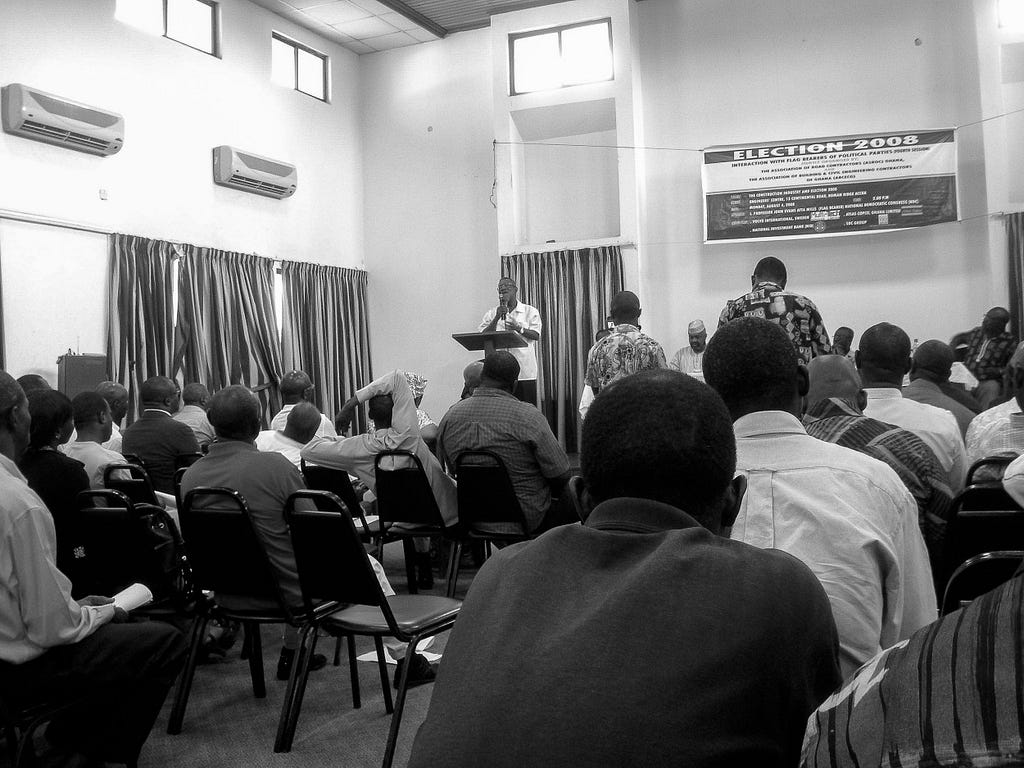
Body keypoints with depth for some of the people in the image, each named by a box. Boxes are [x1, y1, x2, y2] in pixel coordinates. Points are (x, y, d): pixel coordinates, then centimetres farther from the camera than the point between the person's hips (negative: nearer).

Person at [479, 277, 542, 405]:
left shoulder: (530, 311, 9)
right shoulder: (491, 314, 13)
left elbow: (536, 335, -1)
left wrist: (519, 328, -18)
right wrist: (497, 317, -10)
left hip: (525, 371, -1)